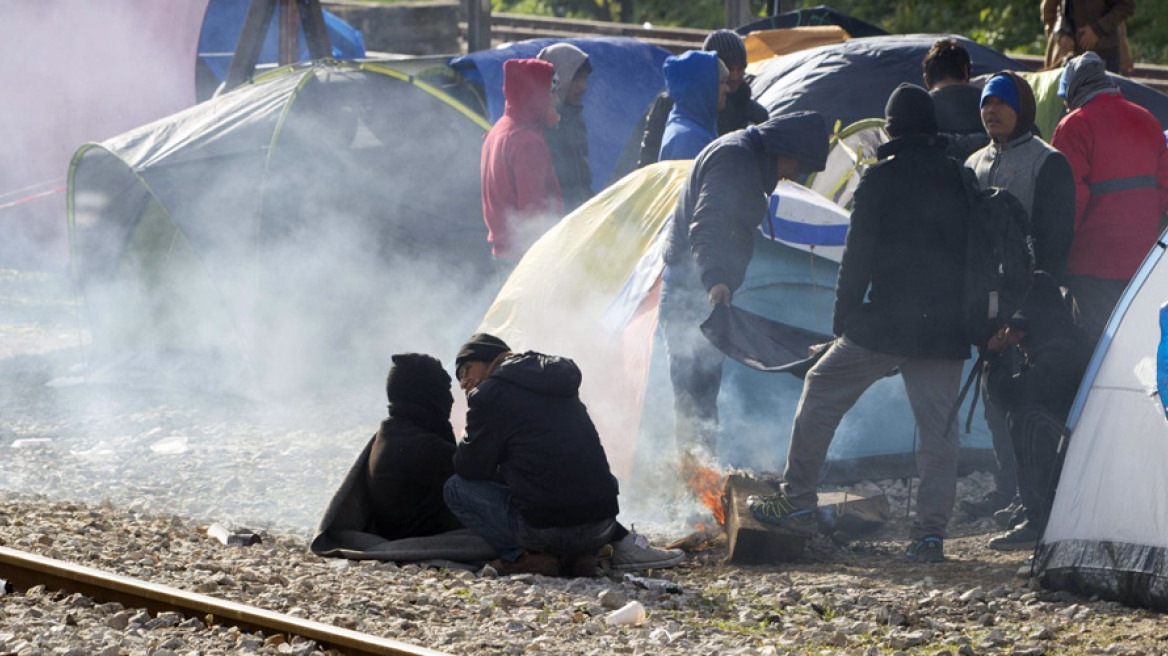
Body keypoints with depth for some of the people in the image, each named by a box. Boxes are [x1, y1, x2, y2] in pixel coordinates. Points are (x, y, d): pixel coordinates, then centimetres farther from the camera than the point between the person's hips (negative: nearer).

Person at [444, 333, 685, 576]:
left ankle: (523, 556, -7)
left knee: (456, 487, 8)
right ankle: (623, 543, 15)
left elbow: (470, 467, 2)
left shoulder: (490, 393, -2)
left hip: (546, 529, -7)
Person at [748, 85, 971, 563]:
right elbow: (974, 251, 12)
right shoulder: (958, 181, 7)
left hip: (885, 320, -4)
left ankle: (797, 503, 12)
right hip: (945, 328, 4)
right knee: (938, 423, 5)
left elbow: (858, 254, -6)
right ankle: (931, 532, -1)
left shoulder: (880, 179, -5)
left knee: (822, 393, 11)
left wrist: (843, 317, 1)